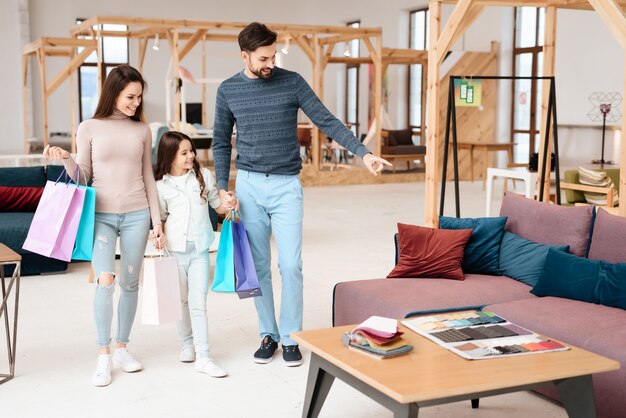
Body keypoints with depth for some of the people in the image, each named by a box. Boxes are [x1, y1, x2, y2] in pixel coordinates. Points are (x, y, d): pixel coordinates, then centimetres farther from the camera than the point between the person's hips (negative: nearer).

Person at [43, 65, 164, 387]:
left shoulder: (142, 130, 5)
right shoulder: (89, 128, -1)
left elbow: (148, 177, 9)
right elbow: (83, 177, 3)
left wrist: (156, 218, 7)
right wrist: (65, 159, -17)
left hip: (136, 215, 2)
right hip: (101, 215, -2)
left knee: (130, 283, 7)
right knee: (104, 282, -15)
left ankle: (121, 347, 23)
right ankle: (103, 355, -1)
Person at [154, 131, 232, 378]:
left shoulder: (203, 176, 4)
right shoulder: (161, 186, 1)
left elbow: (217, 205, 13)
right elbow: (161, 218, 9)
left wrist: (230, 205, -7)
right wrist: (159, 236, -9)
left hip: (199, 249, 0)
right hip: (175, 249, 0)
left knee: (198, 303, -3)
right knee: (181, 301, 11)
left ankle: (203, 357, -3)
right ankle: (187, 344, 30)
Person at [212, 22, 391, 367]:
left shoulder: (292, 83, -2)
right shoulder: (228, 90, 3)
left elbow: (327, 121, -5)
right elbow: (221, 142, 10)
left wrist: (363, 152, -16)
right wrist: (222, 187, 1)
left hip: (286, 186, -1)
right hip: (249, 186, 2)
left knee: (290, 265, -5)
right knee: (258, 265, 7)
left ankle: (290, 337, 9)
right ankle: (268, 334, 20)